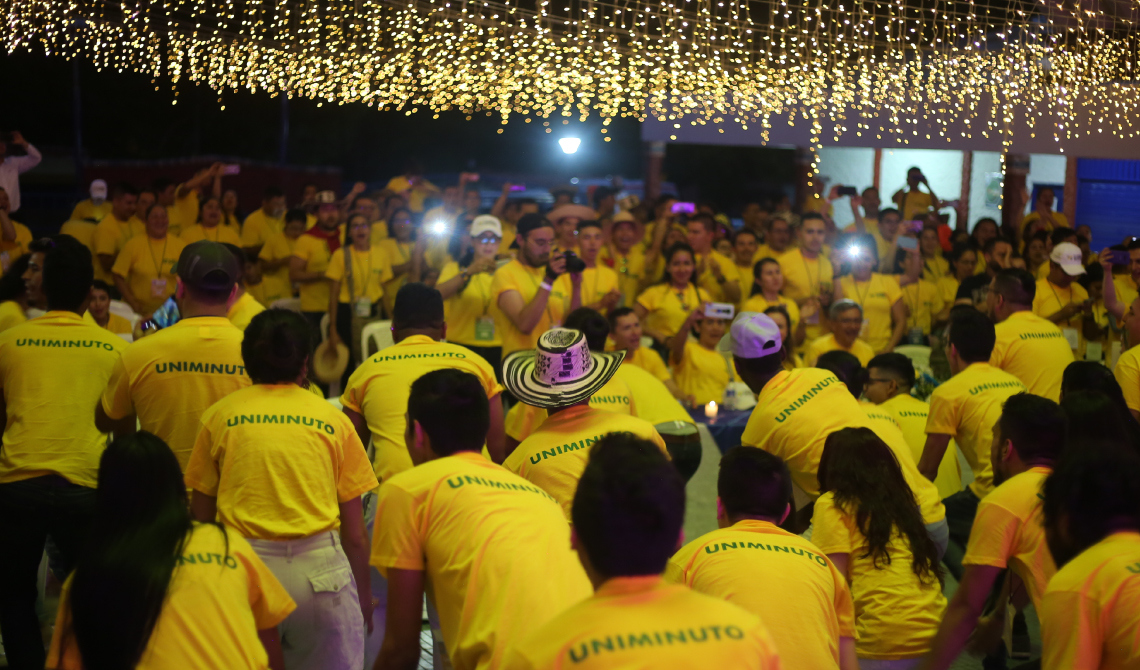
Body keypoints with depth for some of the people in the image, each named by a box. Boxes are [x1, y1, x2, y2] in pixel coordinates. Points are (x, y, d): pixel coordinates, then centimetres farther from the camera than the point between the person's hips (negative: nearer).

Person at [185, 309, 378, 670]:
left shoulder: (220, 415, 7)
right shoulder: (333, 420, 6)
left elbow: (200, 515, 10)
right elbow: (355, 534, 6)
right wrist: (364, 593, 19)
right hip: (319, 568, 0)